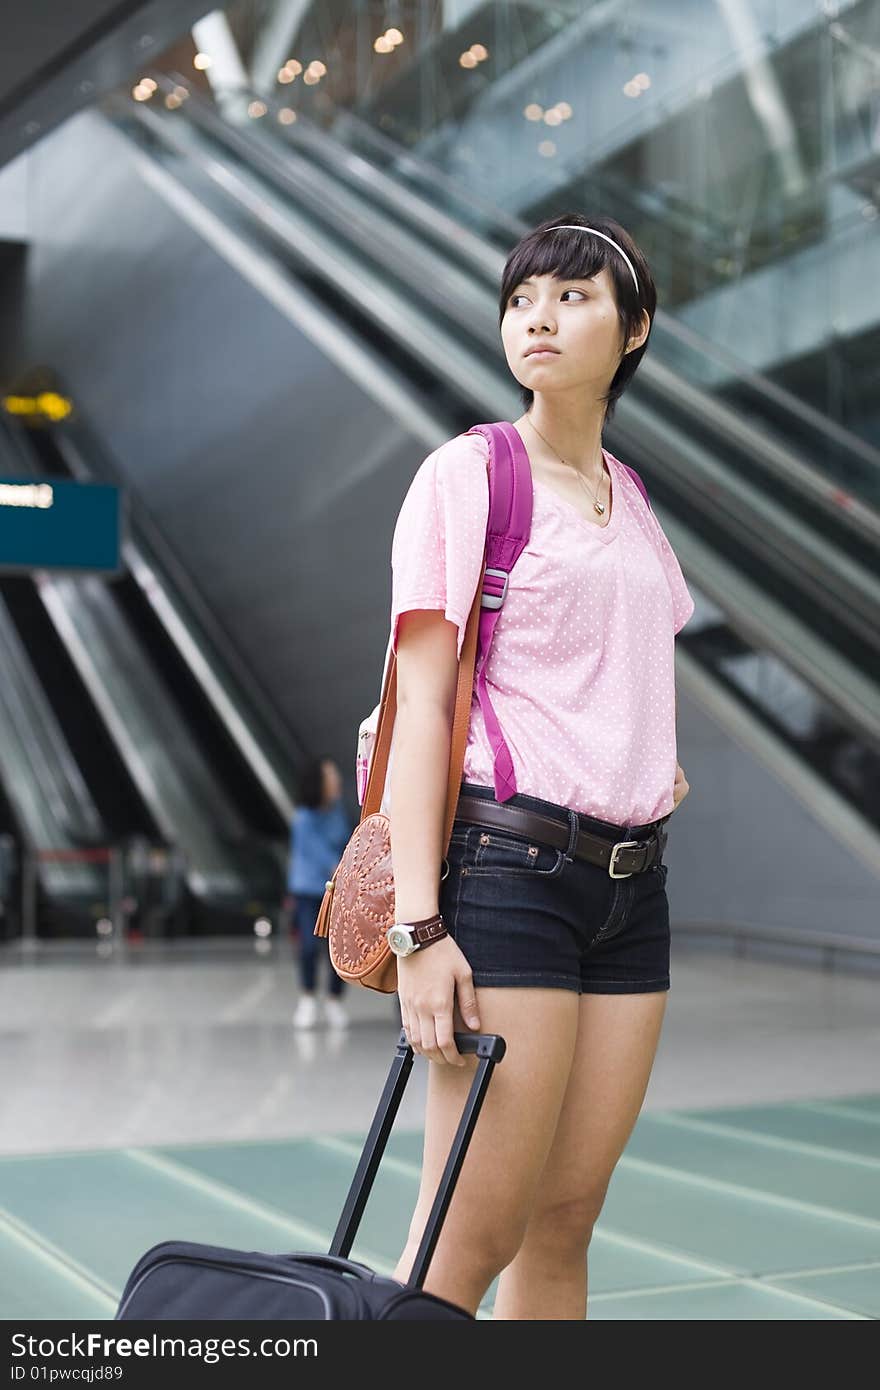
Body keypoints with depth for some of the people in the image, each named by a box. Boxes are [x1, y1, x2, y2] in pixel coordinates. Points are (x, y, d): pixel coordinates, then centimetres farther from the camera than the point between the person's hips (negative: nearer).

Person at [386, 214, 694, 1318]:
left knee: (563, 1226, 8)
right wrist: (420, 926, -16)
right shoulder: (465, 473, -1)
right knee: (471, 1238, -9)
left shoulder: (629, 495, 17)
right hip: (509, 865, -6)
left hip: (631, 882, 7)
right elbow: (421, 701, -8)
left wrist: (652, 766, 10)